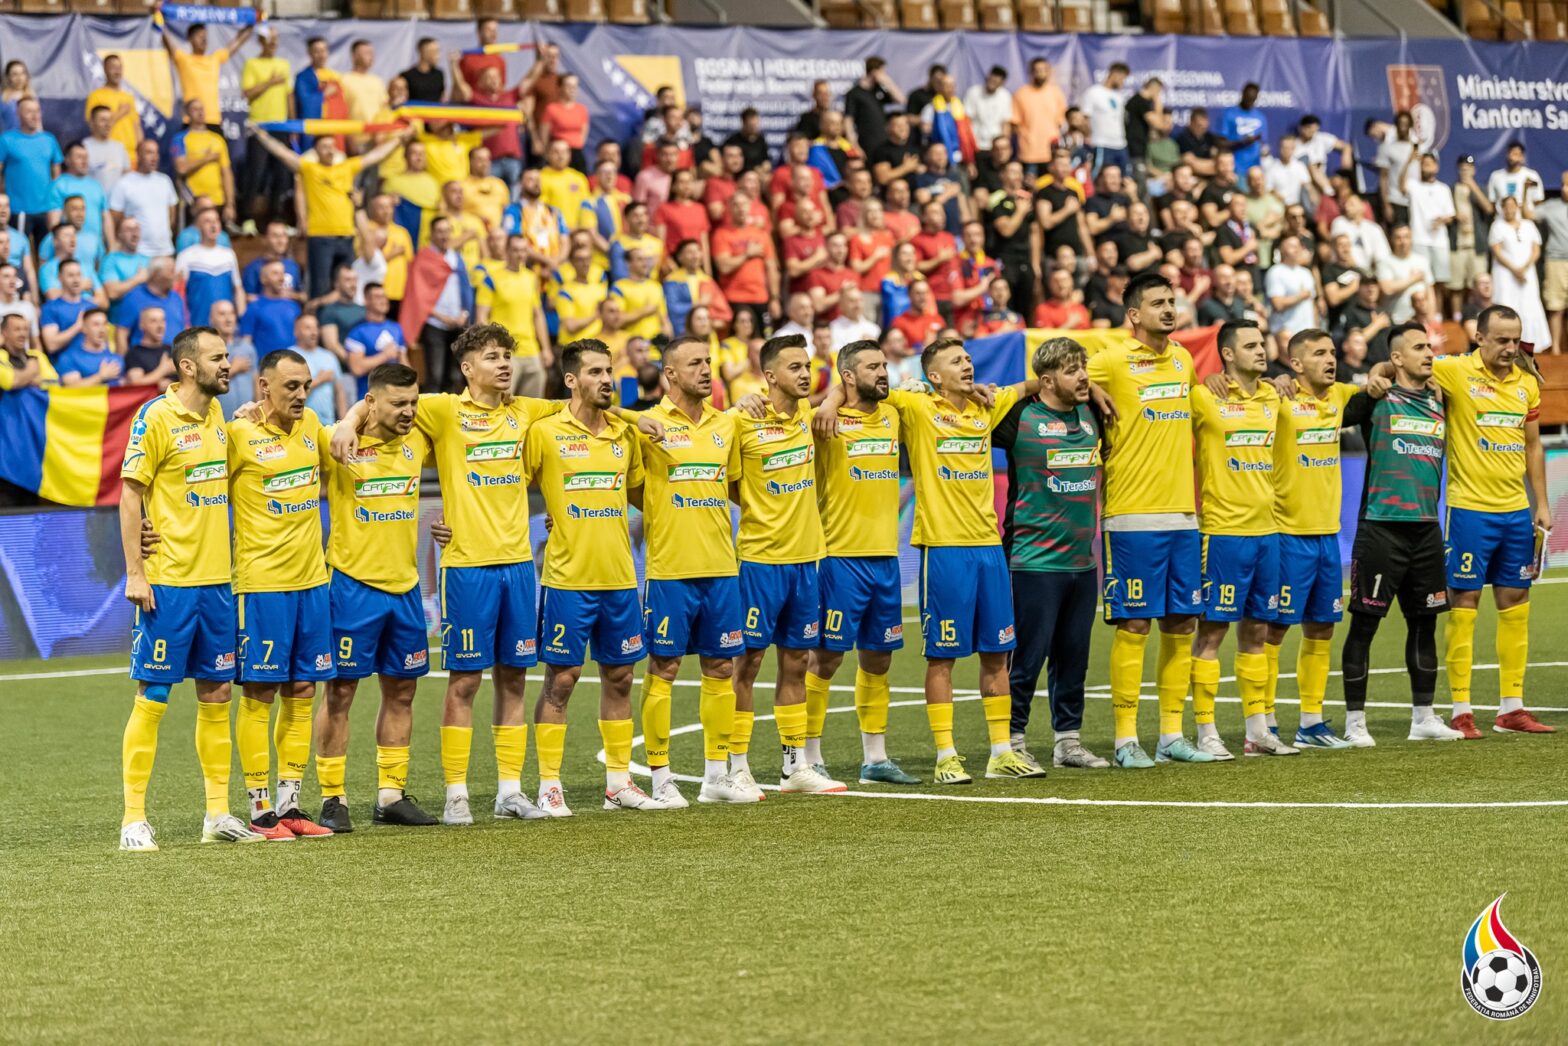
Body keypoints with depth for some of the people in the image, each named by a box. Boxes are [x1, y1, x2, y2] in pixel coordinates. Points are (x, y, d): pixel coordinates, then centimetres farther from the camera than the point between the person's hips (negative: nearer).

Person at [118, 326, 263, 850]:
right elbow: (130, 496, -10)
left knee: (216, 695, 9)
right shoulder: (155, 418, -10)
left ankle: (218, 815, 16)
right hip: (168, 584, -7)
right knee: (151, 698, -4)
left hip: (215, 580, 7)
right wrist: (135, 572, -14)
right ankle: (134, 819, 1)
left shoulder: (217, 414, 11)